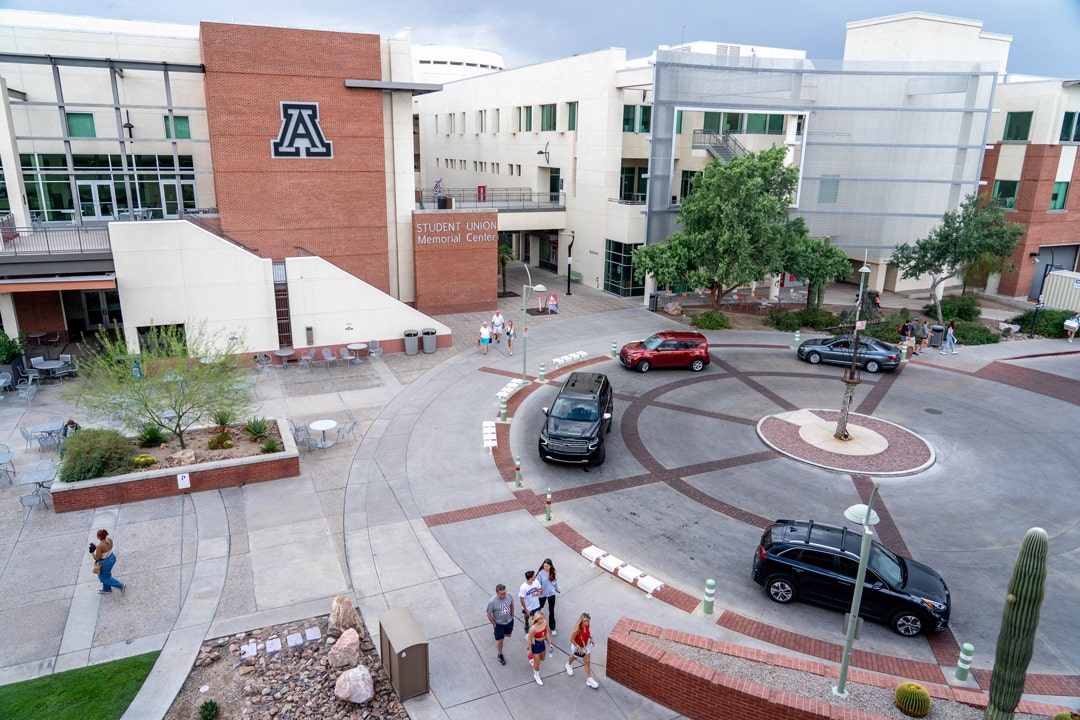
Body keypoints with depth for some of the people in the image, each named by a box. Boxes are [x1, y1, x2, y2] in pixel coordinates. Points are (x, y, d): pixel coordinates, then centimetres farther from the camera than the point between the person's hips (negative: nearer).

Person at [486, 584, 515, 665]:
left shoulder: (508, 596, -21)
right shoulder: (492, 602, -33)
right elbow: (489, 614, -19)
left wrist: (512, 615, 8)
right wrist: (494, 624, -10)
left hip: (509, 621, 4)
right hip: (499, 624, -4)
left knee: (508, 635, 25)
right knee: (500, 640, 8)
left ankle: (498, 634, 58)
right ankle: (500, 655, 35)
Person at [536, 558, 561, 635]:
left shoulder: (553, 572, -11)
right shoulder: (541, 573, -24)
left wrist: (557, 589, 15)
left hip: (551, 594, 2)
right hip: (542, 594, -2)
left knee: (551, 611, 3)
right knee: (539, 608, 23)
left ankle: (552, 628, 17)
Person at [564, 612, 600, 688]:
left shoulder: (587, 625, -20)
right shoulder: (577, 629, -39)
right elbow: (571, 639, -29)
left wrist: (591, 638, -9)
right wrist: (578, 647, -26)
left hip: (586, 645, 4)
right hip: (577, 646, -4)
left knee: (587, 661, 6)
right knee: (574, 656, 27)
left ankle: (589, 679, 17)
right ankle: (569, 665, 62)